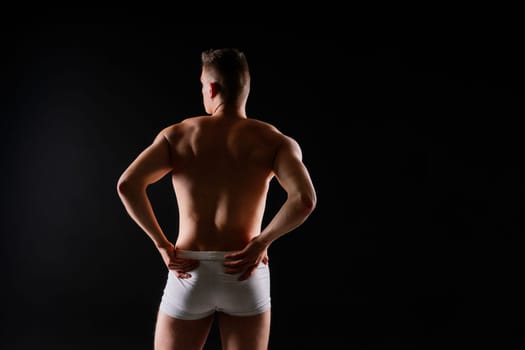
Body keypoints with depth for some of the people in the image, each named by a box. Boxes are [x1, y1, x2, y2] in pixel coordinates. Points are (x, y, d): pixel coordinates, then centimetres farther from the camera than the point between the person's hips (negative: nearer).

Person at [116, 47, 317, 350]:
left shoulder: (177, 135, 3)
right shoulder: (274, 140, 0)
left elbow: (127, 185, -11)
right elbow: (305, 199, -19)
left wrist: (163, 245, -4)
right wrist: (260, 243, -7)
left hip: (190, 274, 1)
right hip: (244, 276, 0)